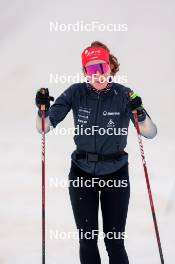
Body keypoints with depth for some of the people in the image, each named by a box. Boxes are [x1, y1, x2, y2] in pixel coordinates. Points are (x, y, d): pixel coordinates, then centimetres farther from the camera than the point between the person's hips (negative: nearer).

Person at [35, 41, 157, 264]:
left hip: (115, 175, -1)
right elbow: (44, 128, -8)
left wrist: (140, 113, -37)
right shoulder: (76, 93, -7)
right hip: (82, 174, 1)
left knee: (115, 241, 0)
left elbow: (150, 133, -18)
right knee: (87, 240, 6)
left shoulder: (124, 95, -11)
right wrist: (43, 110, -29)